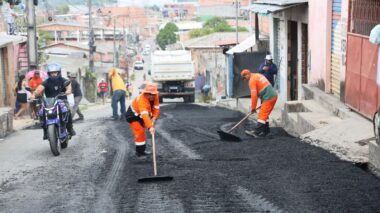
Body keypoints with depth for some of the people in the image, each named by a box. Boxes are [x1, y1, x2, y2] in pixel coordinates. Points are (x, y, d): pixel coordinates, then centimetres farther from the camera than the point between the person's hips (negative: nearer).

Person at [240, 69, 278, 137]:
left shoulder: (252, 80, -8)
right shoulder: (258, 75, 21)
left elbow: (254, 95, -12)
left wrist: (253, 108, -5)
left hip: (268, 98, -10)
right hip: (273, 95, 10)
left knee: (262, 114, -9)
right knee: (264, 115, 15)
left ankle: (257, 132, -11)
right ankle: (265, 131, 19)